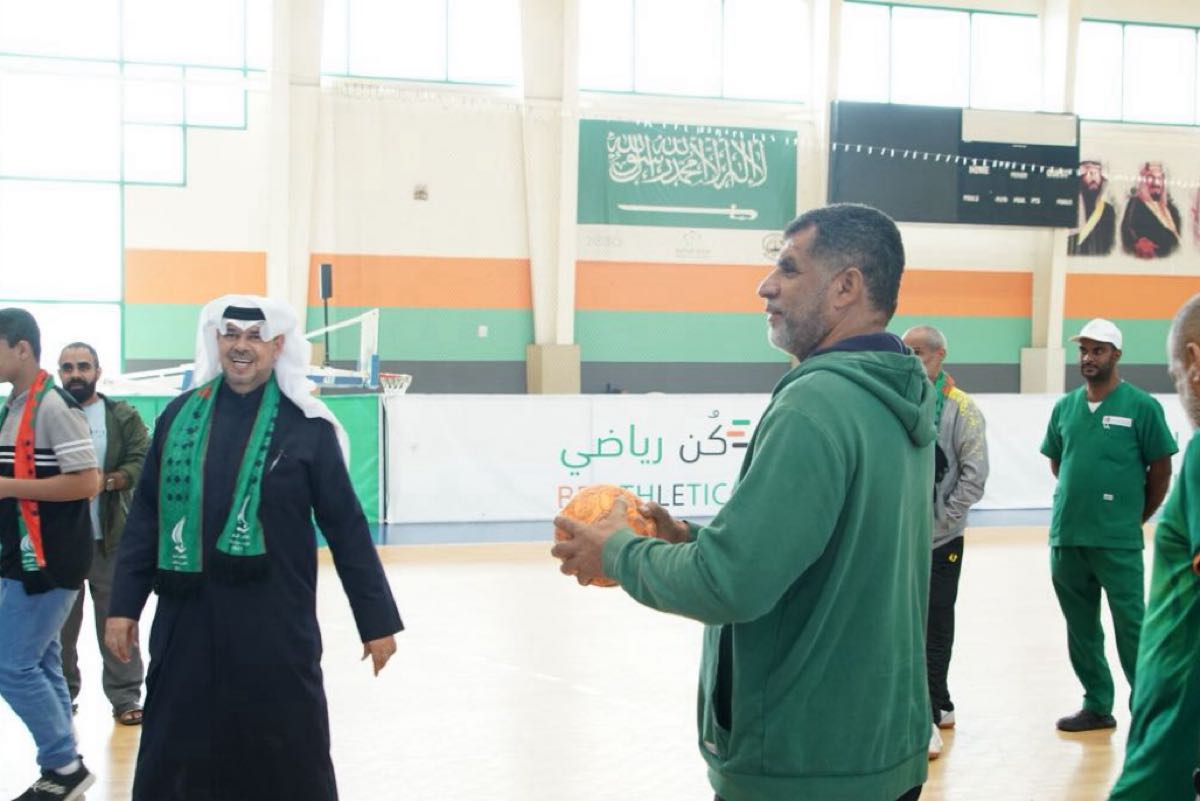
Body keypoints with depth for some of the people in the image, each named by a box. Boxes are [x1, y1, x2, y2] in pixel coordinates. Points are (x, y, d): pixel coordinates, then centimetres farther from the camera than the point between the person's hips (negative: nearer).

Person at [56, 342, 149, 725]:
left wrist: (107, 481, -22)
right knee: (61, 620, 11)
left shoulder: (123, 416, 3)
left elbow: (142, 463, -5)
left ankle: (125, 696, 11)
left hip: (110, 535, -1)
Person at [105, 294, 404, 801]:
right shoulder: (179, 416, 5)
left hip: (277, 626, -3)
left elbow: (346, 527, -2)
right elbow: (145, 517, 9)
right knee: (172, 760, 12)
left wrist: (376, 620, -1)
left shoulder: (306, 426, -4)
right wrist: (124, 605, 5)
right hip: (186, 622, 3)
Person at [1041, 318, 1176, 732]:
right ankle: (1097, 705, 25)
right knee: (1080, 627, 12)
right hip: (1064, 538, 5)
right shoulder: (1064, 407, 7)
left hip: (1118, 541, -5)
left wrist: (1135, 517, 4)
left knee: (1131, 627, 0)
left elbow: (1161, 469, -1)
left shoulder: (1142, 406, -6)